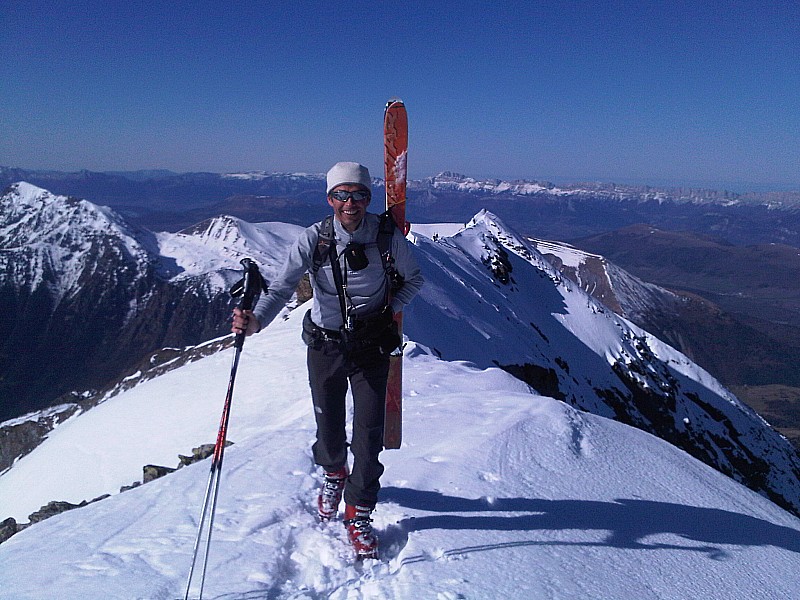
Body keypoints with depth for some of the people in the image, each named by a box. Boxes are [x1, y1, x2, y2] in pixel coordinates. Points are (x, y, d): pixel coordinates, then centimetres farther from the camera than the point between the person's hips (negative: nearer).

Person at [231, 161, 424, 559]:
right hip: (325, 346, 1)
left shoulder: (388, 236, -11)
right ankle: (333, 473, 50)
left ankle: (359, 512, 21)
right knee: (328, 422, 15)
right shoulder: (314, 239, -13)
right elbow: (282, 286, -22)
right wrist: (256, 320, -41)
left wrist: (390, 308, -9)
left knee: (369, 430, 0)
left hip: (372, 347, 0)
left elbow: (413, 279, 6)